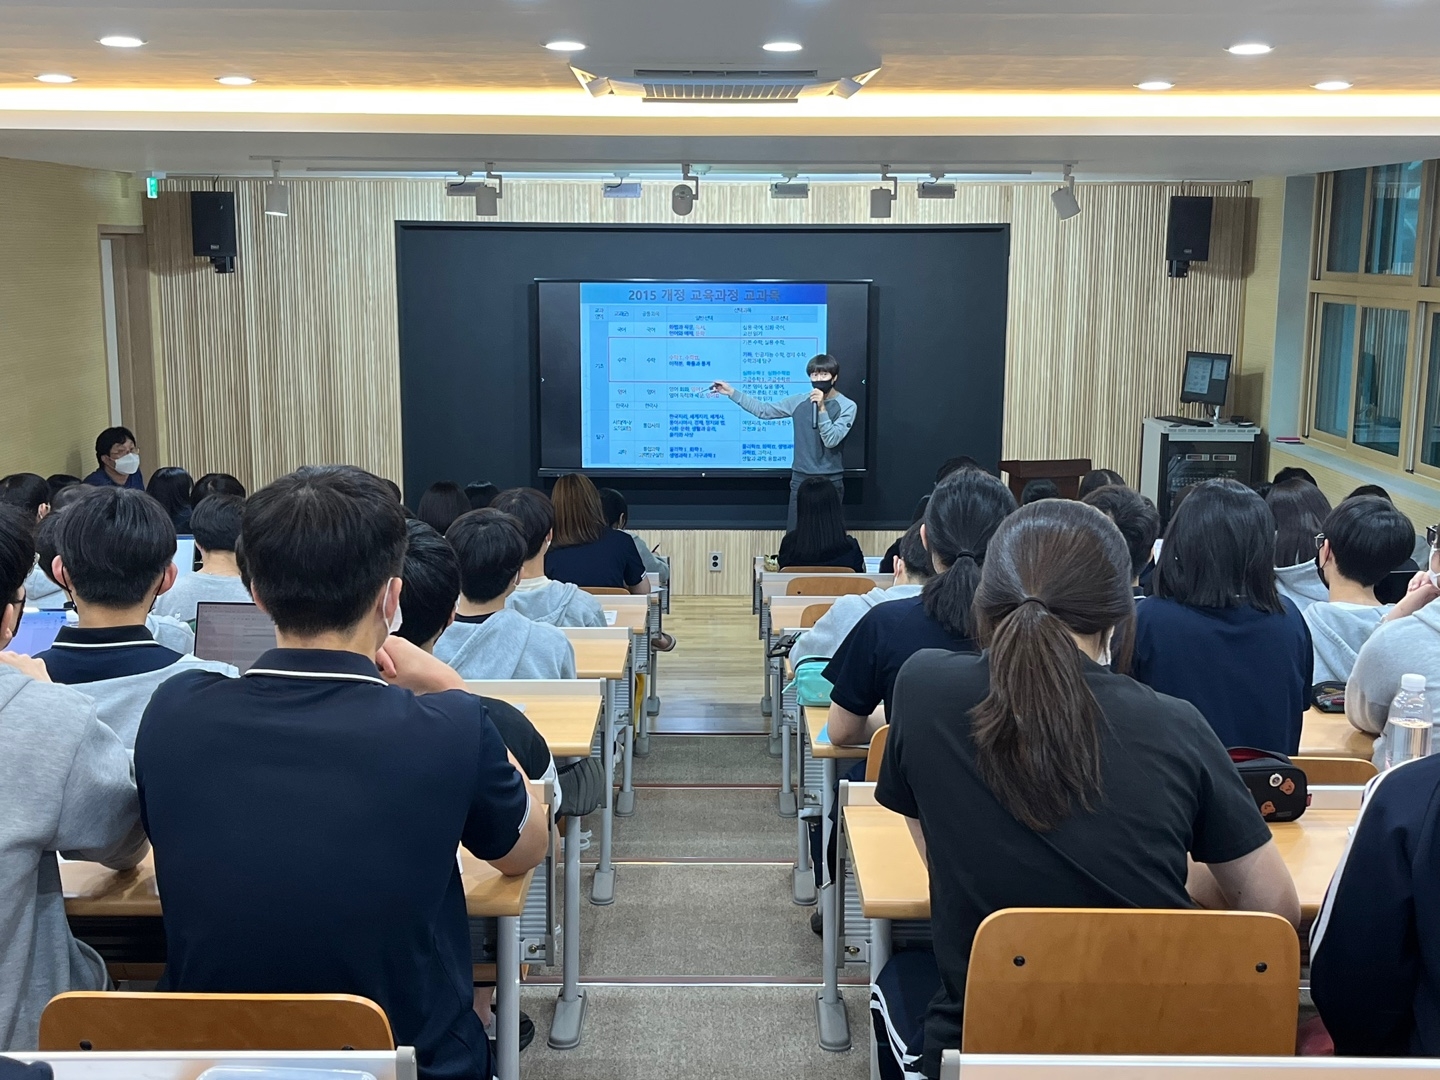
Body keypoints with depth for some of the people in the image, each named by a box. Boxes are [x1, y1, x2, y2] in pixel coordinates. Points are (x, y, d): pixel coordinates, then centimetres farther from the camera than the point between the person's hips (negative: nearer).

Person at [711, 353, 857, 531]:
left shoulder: (847, 406, -5)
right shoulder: (799, 401, 5)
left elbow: (831, 440, -14)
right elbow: (764, 411, 9)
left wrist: (821, 408, -23)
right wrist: (732, 392, 6)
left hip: (830, 480, -3)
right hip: (801, 477, 3)